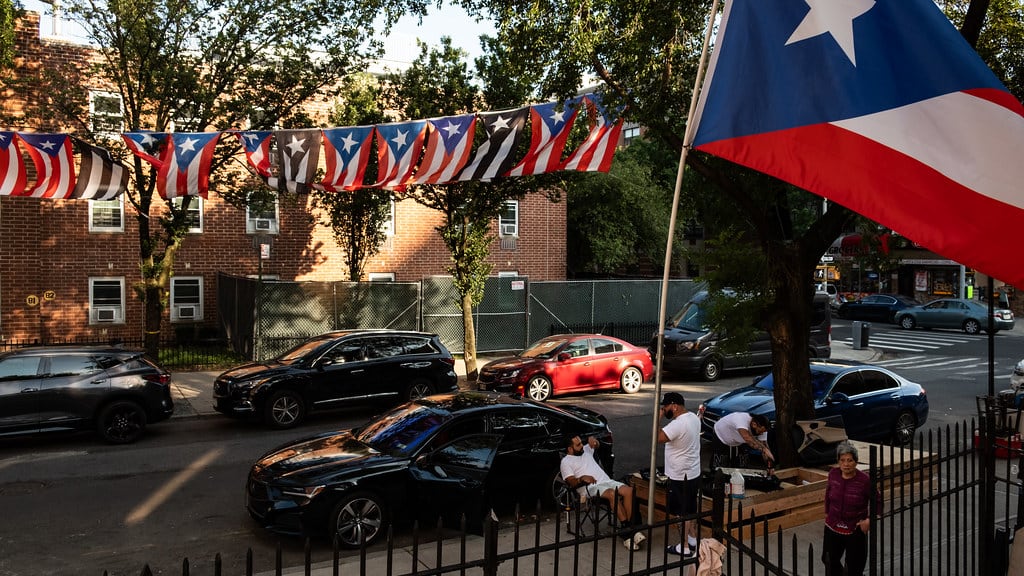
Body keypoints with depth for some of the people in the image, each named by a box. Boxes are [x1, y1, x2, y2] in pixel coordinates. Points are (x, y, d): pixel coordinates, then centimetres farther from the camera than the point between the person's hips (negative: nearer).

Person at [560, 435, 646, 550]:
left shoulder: (586, 450, 23)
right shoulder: (566, 461, 5)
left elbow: (597, 444, 32)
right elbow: (572, 483, -5)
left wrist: (593, 440, 7)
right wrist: (582, 478, -27)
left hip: (606, 481, 7)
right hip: (590, 487, -7)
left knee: (629, 491, -23)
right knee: (613, 494, -36)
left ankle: (630, 527, -26)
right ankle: (627, 529, -32)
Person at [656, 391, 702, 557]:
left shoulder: (677, 424, -27)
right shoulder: (693, 417, 3)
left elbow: (657, 438, -29)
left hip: (680, 477, -9)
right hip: (694, 473, 9)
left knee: (682, 513, 3)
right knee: (691, 509, 20)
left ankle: (684, 547, 13)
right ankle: (693, 540, 32)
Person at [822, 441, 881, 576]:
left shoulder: (864, 480, -21)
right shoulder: (833, 474, -10)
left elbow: (877, 501, -6)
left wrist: (869, 519, -16)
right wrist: (827, 512, 16)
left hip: (856, 529, -3)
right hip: (833, 527, 4)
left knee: (855, 565, 10)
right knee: (829, 559, 19)